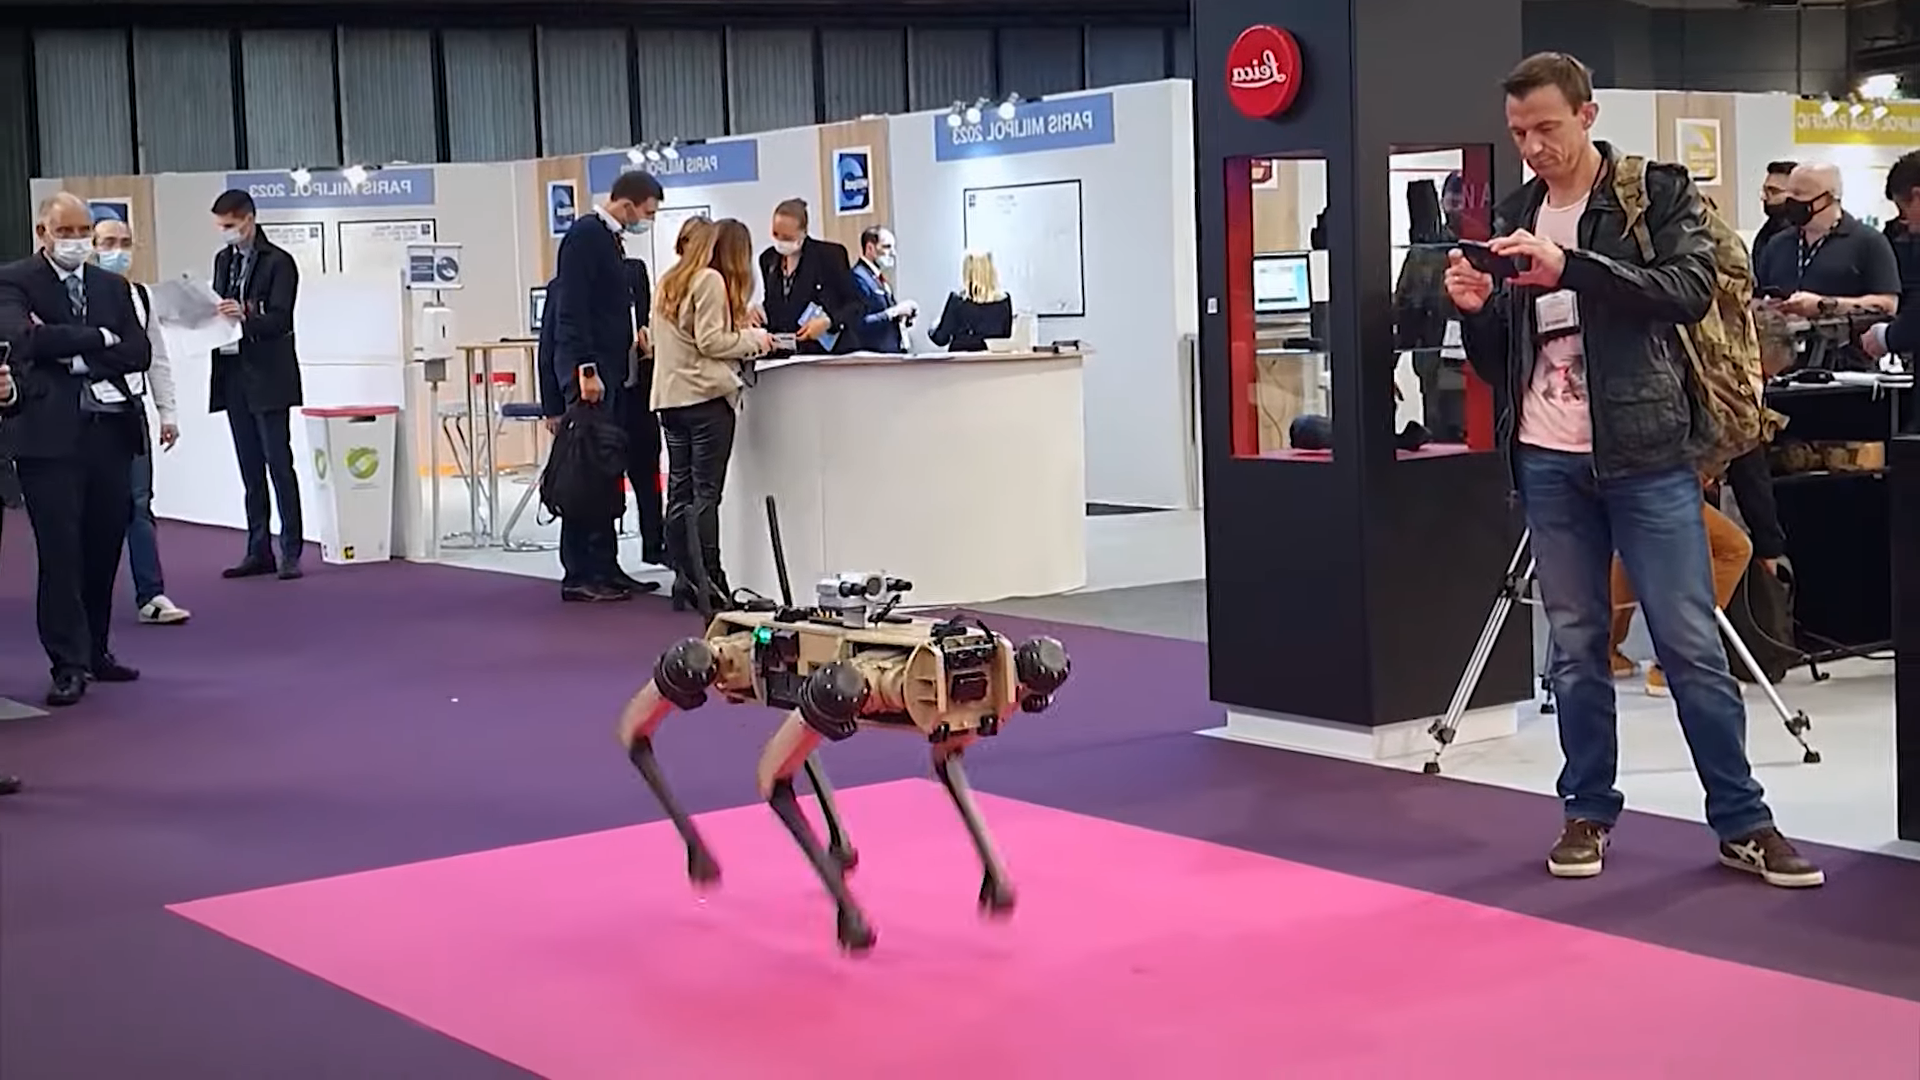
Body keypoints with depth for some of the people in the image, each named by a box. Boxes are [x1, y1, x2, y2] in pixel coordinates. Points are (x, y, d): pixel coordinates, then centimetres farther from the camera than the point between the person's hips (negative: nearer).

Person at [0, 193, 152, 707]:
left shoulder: (114, 287, 15)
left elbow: (139, 354, 3)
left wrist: (70, 349, -8)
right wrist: (98, 338, -12)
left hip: (111, 429, 5)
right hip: (50, 433, -5)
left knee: (104, 547, 10)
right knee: (60, 551, -4)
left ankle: (95, 651, 23)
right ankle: (69, 665, 2)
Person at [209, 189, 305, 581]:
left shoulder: (278, 262, -7)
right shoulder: (223, 259, 15)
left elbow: (280, 320, -15)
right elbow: (220, 310, 18)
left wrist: (245, 316, -31)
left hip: (268, 376, -6)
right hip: (234, 375, 7)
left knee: (279, 464, -6)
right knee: (250, 469, 9)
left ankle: (291, 553, -3)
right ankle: (259, 551, 13)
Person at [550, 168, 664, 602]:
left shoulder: (610, 239, 18)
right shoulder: (585, 235, -11)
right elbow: (572, 309, -18)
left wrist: (633, 340, 16)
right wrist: (585, 370, -22)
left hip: (610, 368, 10)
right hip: (588, 370, -10)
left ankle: (605, 568, 15)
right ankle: (578, 576, -5)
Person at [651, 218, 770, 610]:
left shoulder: (669, 282, 18)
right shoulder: (711, 281, -7)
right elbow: (710, 340, -14)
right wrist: (753, 338, 0)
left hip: (669, 397, 8)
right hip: (705, 395, -8)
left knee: (679, 490, 7)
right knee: (706, 492, -6)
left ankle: (683, 579, 8)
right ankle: (707, 581, -6)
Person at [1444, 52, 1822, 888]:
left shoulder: (1659, 193, -1)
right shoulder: (1513, 216, 11)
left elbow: (1692, 289, -18)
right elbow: (1496, 359, 15)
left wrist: (1570, 267, -26)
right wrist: (1476, 309, -8)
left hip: (1644, 453, -4)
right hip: (1548, 462, 4)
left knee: (1691, 645, -1)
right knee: (1575, 648, 7)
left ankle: (1742, 822, 7)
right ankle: (1588, 812, 17)